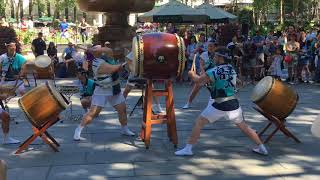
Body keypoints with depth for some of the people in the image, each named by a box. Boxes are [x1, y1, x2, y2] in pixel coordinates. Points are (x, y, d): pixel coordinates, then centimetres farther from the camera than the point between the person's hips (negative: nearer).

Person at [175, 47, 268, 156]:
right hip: (233, 104, 5)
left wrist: (192, 74, 19)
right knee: (243, 126, 19)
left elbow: (198, 80, -3)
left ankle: (188, 149, 2)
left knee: (199, 122, 4)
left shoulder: (214, 71, -10)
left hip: (220, 105, -5)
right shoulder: (232, 69, 8)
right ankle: (261, 148, 22)